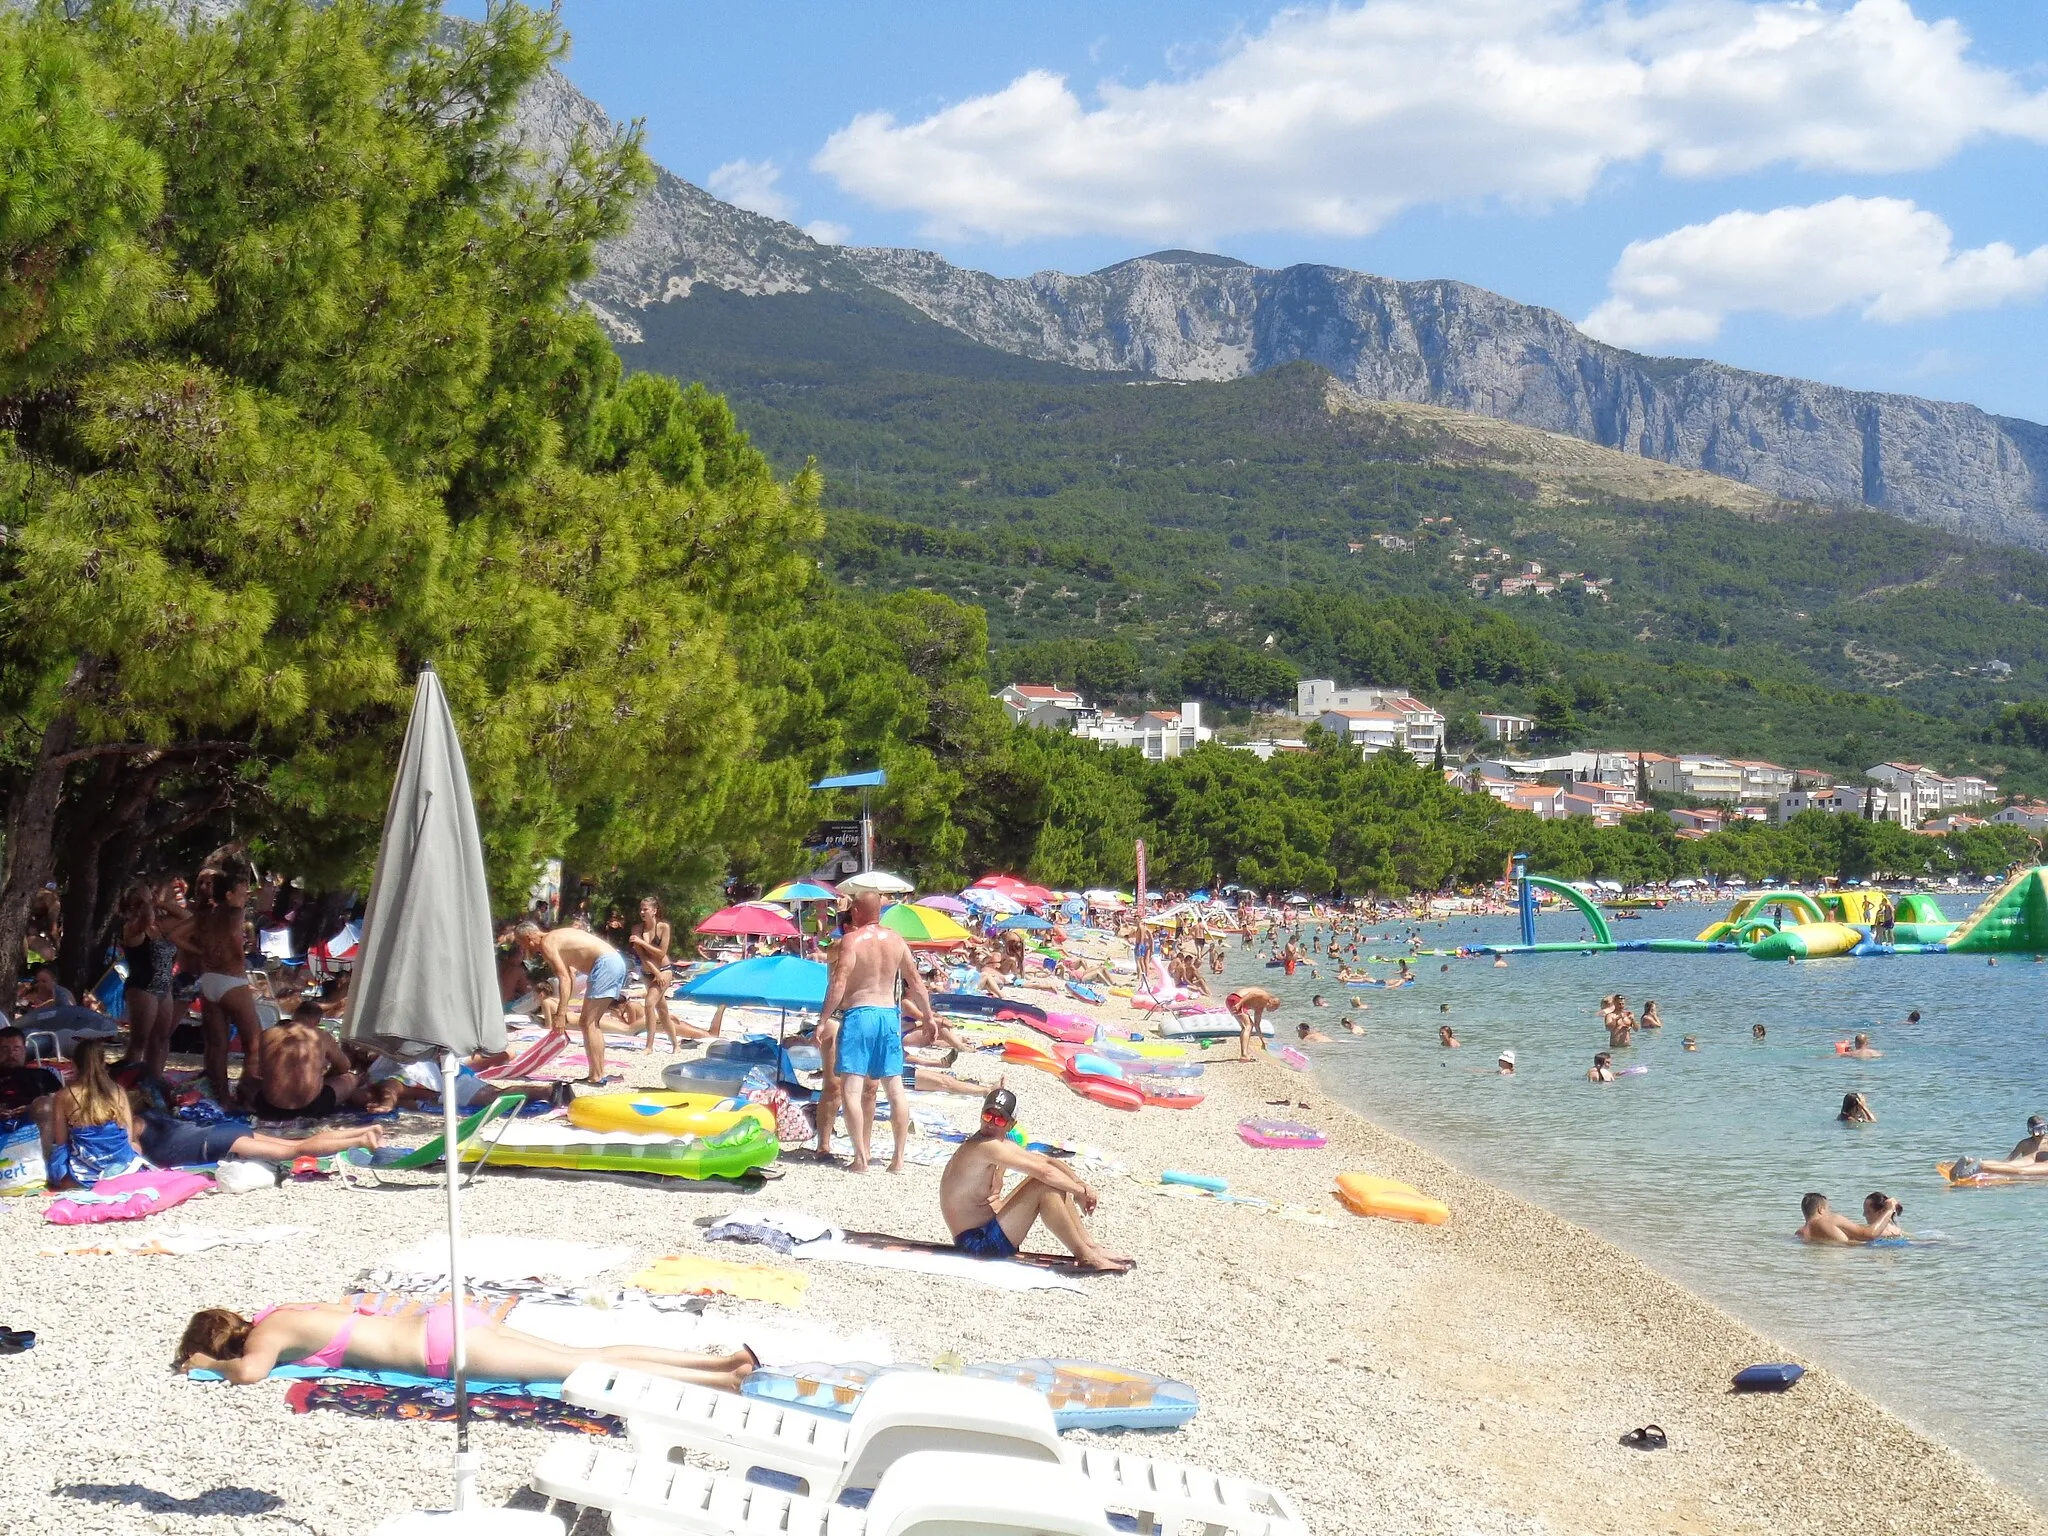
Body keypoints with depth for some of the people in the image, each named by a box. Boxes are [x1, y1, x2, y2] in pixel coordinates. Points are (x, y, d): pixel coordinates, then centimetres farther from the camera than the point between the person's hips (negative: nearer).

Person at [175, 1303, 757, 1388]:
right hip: (440, 1322, 8)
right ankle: (724, 1358, -2)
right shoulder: (283, 1312, 18)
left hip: (442, 1344, -8)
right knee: (585, 1357, 4)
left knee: (587, 1369, -12)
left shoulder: (266, 1333, -6)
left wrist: (206, 1364, -3)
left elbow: (249, 1371, -25)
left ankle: (723, 1379, -18)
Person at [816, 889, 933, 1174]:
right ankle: (898, 1157, 12)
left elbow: (838, 985, -15)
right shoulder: (895, 940, 8)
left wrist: (822, 1020, -13)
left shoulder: (851, 941, -7)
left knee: (851, 1089, -5)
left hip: (857, 1015, -5)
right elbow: (916, 983, 14)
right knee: (895, 1088, 11)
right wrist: (928, 1017, 24)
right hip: (889, 1015, 6)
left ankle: (861, 1158, -11)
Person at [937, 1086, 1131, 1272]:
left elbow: (1047, 1162, 13)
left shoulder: (1003, 1146, 10)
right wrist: (1080, 1189, -11)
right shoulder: (984, 1146, -22)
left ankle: (1090, 1245, 10)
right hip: (978, 1243, -10)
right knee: (1044, 1186, -20)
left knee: (1057, 1183, 8)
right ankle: (1086, 1256, -11)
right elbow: (1044, 1171, -25)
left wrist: (1080, 1184, -3)